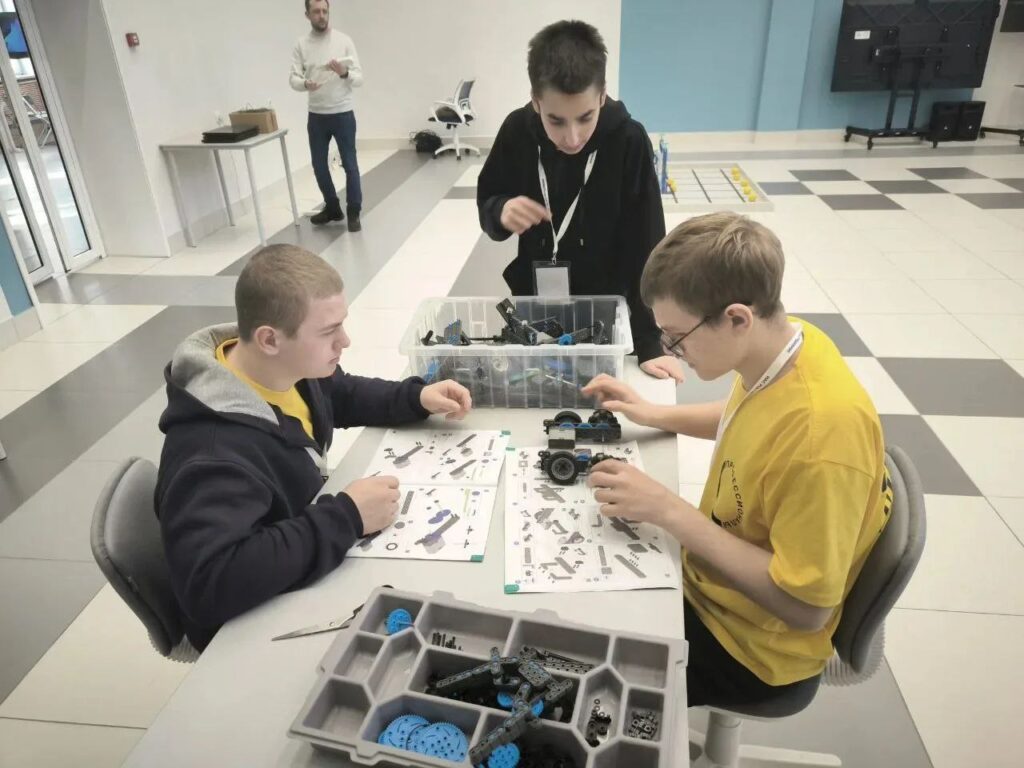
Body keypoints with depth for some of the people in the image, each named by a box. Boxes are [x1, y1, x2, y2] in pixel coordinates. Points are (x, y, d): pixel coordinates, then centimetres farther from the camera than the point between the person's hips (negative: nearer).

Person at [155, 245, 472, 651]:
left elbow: (342, 394, 12)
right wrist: (345, 518, -38)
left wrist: (416, 397, -6)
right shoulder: (214, 451, -35)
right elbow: (210, 582, -44)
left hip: (310, 566, 7)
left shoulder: (290, 367, -9)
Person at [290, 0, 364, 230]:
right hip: (316, 116, 3)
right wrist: (306, 84, -25)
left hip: (343, 114, -3)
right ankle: (332, 208, 26)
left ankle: (353, 213, 9)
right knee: (319, 166, 10)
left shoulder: (344, 40, -2)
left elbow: (359, 78, -5)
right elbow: (293, 78, -3)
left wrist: (344, 73, -26)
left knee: (350, 165, -1)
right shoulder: (301, 44, 3)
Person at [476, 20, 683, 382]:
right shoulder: (517, 131, -14)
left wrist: (649, 341, -22)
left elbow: (646, 246, -19)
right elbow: (486, 202, 1)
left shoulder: (629, 142, -21)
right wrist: (500, 212, -23)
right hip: (533, 304, 3)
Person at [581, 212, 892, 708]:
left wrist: (669, 511, -30)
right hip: (708, 574, 7)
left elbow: (804, 607, -28)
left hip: (751, 642, -7)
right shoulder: (784, 343, -12)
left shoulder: (822, 431, -36)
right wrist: (653, 415, -2)